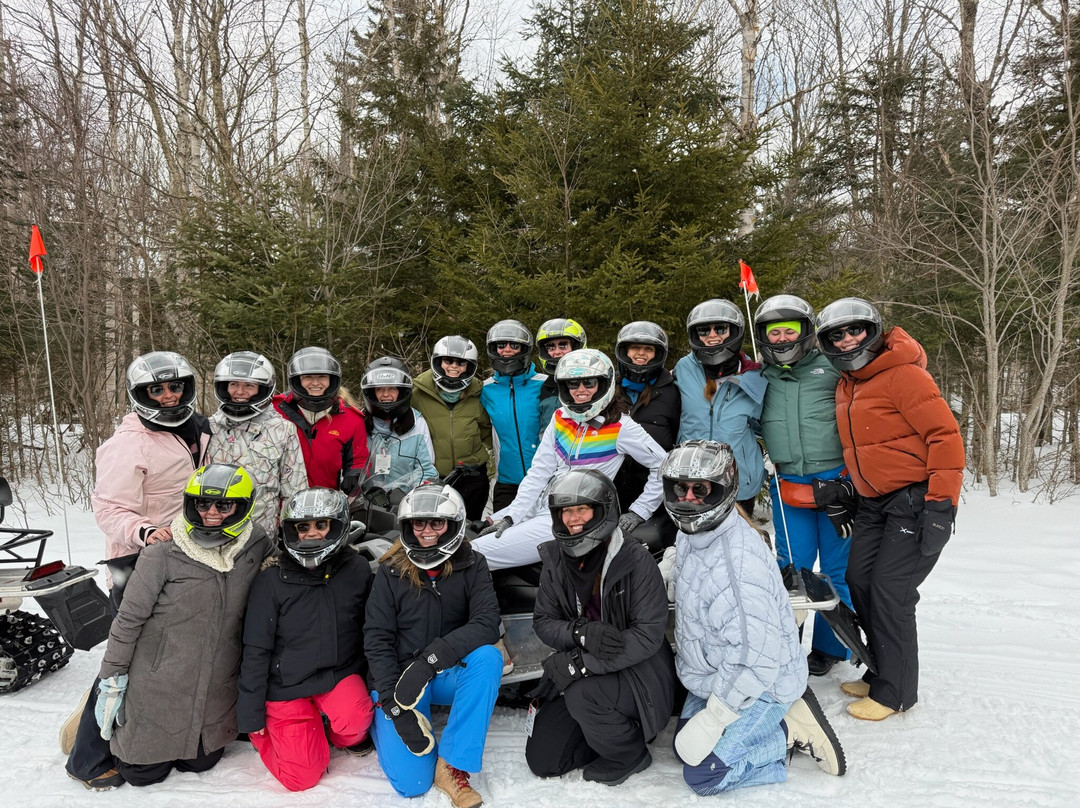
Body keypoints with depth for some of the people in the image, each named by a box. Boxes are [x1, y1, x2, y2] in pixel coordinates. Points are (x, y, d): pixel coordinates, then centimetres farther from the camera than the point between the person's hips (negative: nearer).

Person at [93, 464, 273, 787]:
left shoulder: (257, 549, -8)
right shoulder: (162, 557, -17)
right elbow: (128, 620, -9)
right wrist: (111, 682, -5)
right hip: (158, 691, -3)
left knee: (200, 764, 17)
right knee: (143, 773, 13)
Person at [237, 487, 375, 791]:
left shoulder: (357, 570, -7)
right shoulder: (272, 580, -12)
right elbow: (256, 650, -6)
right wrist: (251, 715, -4)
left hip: (339, 673, 1)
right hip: (287, 684, -1)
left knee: (355, 719, -31)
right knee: (302, 777, -4)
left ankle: (343, 735, 6)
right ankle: (265, 731, 25)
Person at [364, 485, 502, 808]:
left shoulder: (471, 566, -7)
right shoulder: (391, 572, -8)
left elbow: (487, 623, -20)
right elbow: (377, 641, -9)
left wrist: (432, 658, -33)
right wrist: (395, 706, -19)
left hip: (450, 673, 1)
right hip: (400, 676, -1)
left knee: (488, 657, -31)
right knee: (412, 782, -14)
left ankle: (451, 766, -19)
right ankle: (379, 718, 18)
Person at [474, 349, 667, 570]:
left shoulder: (620, 427, -9)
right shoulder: (561, 418, 7)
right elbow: (539, 472, 4)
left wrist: (638, 511, -4)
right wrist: (510, 517, -4)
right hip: (539, 508, 7)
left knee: (474, 555, -18)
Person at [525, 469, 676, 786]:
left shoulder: (636, 560, -19)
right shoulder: (556, 561, -4)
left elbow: (648, 635, -23)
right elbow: (543, 621, -4)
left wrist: (581, 663, -31)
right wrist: (581, 632, -26)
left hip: (637, 673, -5)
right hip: (582, 674, 5)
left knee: (581, 696, -34)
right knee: (541, 760, 0)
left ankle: (630, 754, -2)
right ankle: (616, 729, 20)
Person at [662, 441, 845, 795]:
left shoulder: (739, 564, -34)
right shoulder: (689, 534, -4)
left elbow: (756, 661, -32)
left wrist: (710, 721, -25)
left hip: (761, 685, -9)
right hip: (718, 676, 9)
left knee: (702, 773, -10)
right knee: (685, 747, 15)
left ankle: (792, 729, 4)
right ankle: (782, 714, 18)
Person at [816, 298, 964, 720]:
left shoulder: (902, 374, -14)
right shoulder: (846, 387, 12)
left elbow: (945, 435, -18)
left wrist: (941, 503, -22)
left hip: (916, 498, -8)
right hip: (873, 502, 8)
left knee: (889, 591, -9)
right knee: (859, 581, 6)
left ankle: (894, 691, 8)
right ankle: (880, 673, 23)